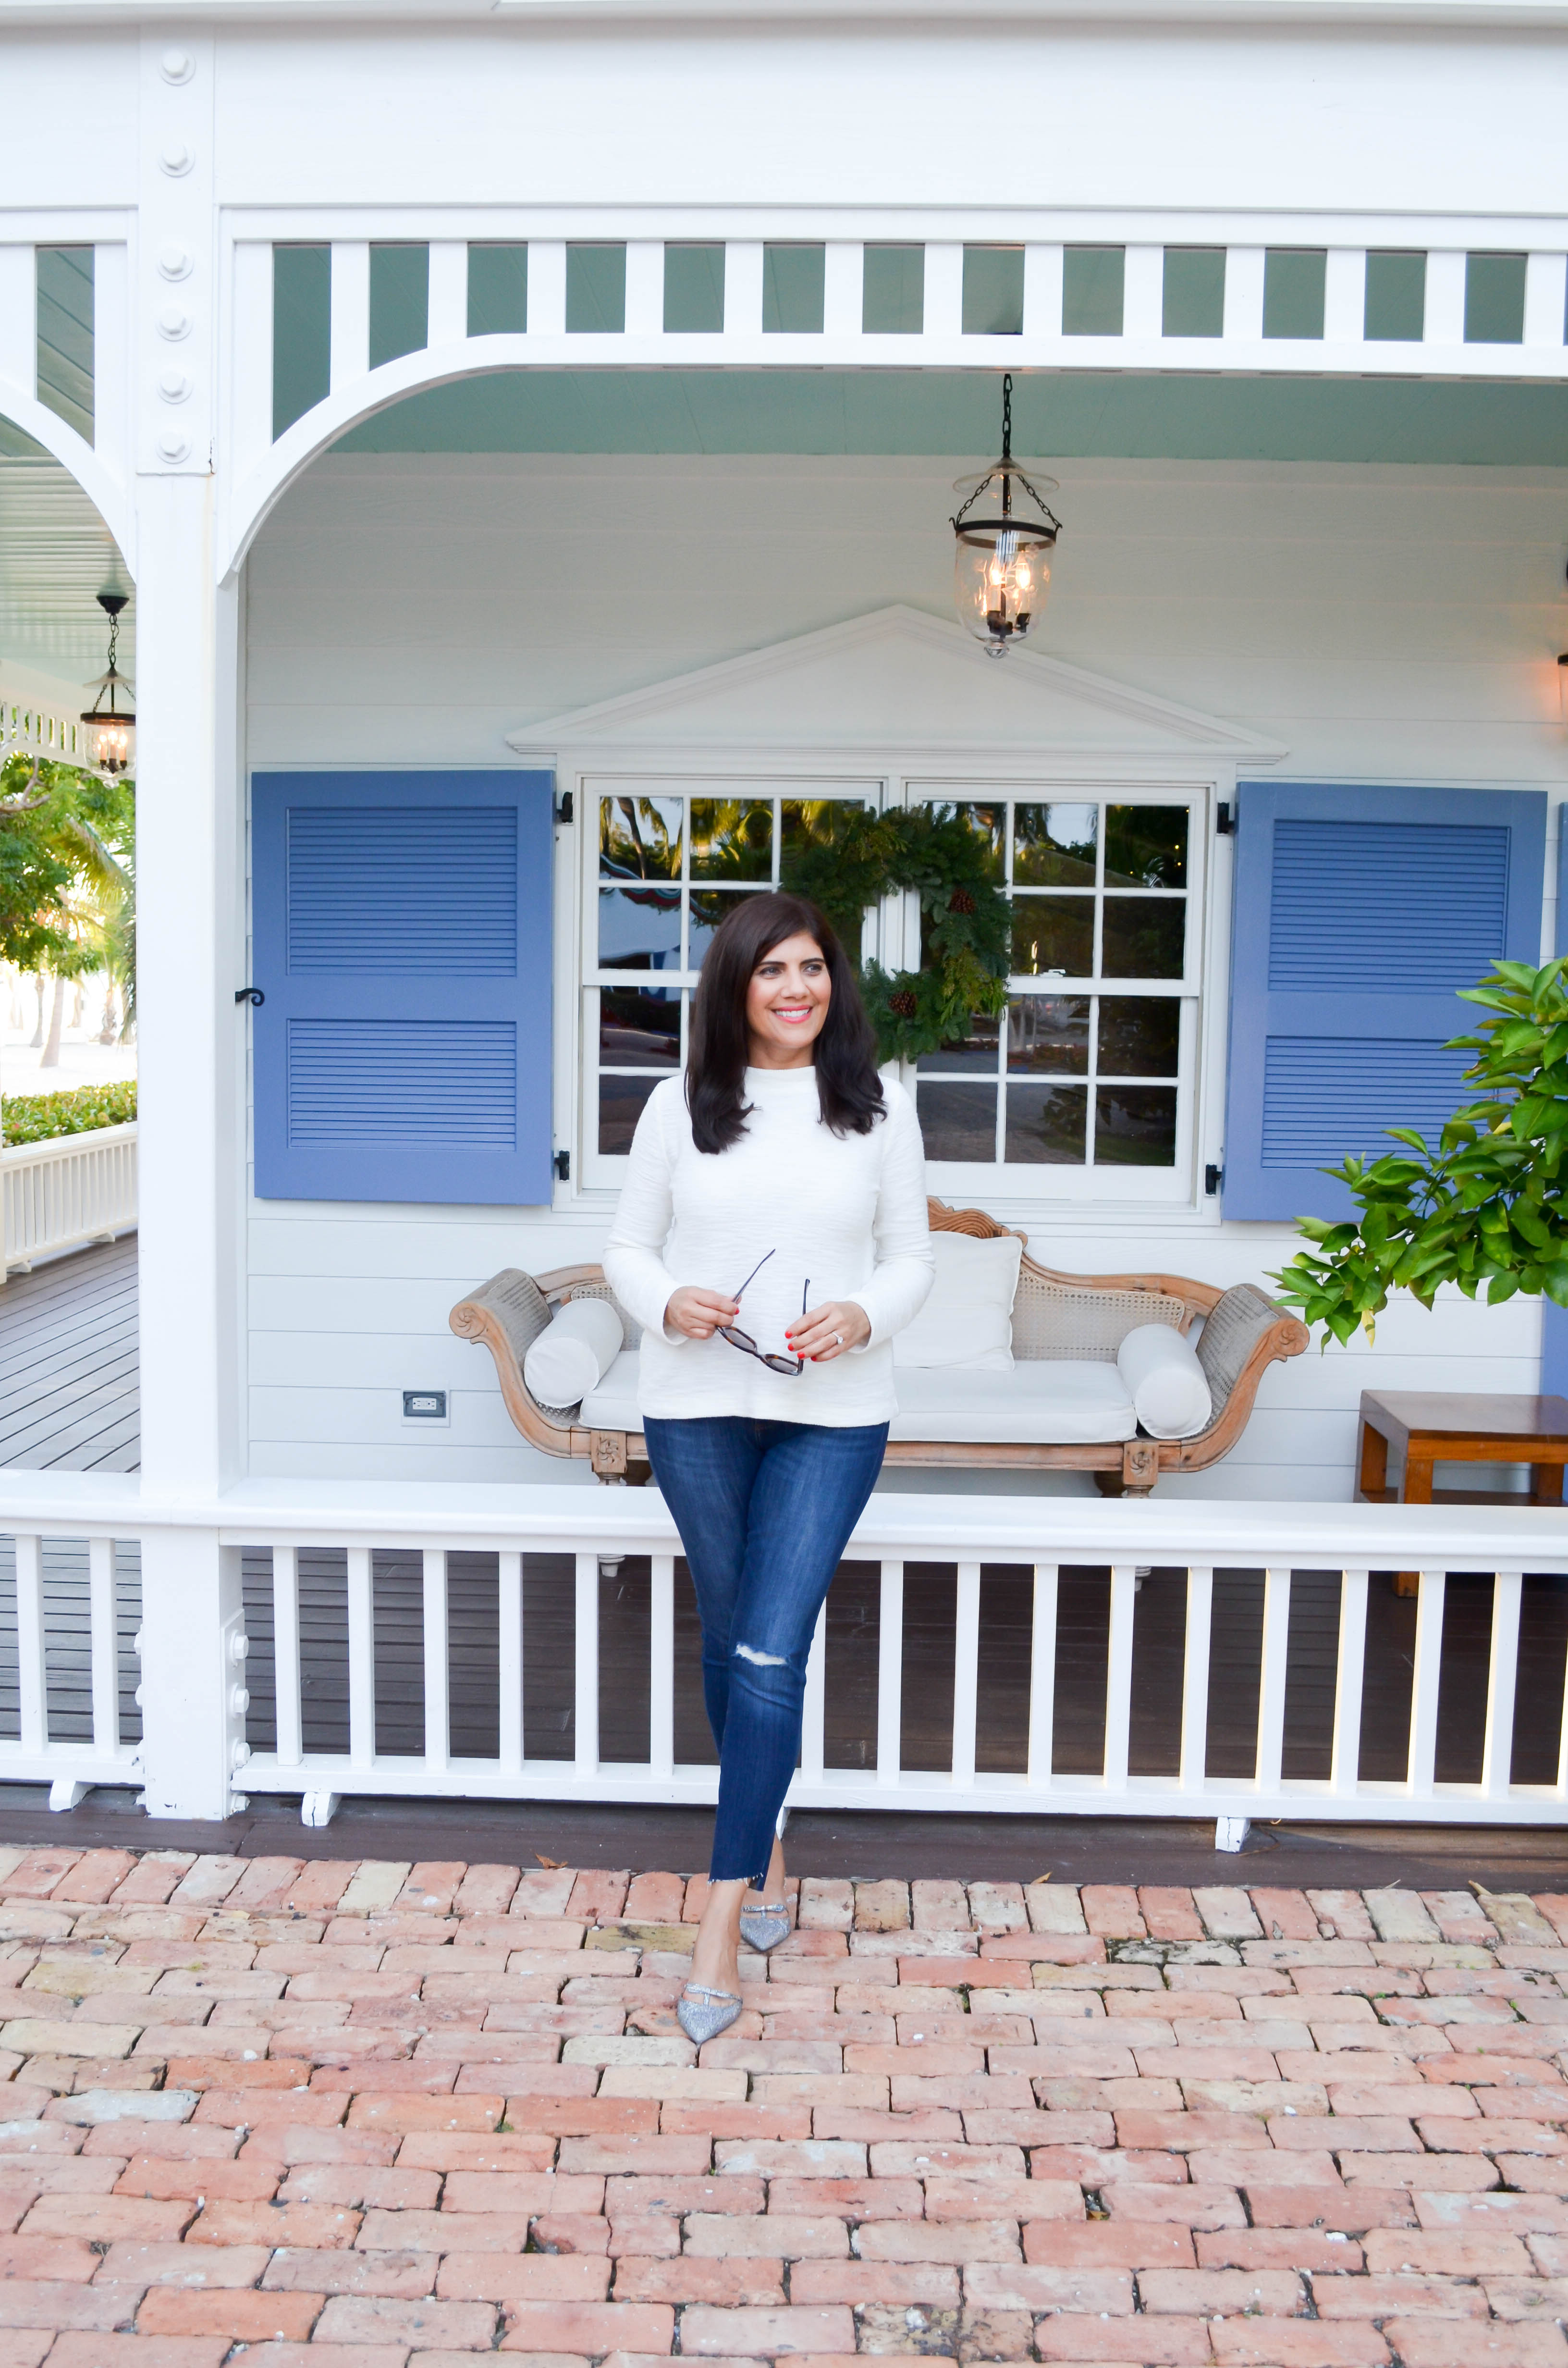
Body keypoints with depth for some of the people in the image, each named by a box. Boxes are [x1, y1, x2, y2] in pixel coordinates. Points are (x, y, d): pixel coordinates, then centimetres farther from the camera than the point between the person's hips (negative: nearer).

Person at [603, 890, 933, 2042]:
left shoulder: (879, 1109, 1)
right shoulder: (680, 1106, 2)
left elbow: (913, 1258, 5)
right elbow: (629, 1245, 6)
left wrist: (861, 1317, -15)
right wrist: (668, 1303, -15)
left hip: (832, 1413, -1)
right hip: (696, 1408, 2)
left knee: (771, 1654, -8)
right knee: (730, 1636, 15)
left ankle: (722, 1920, -1)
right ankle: (766, 1841, 39)